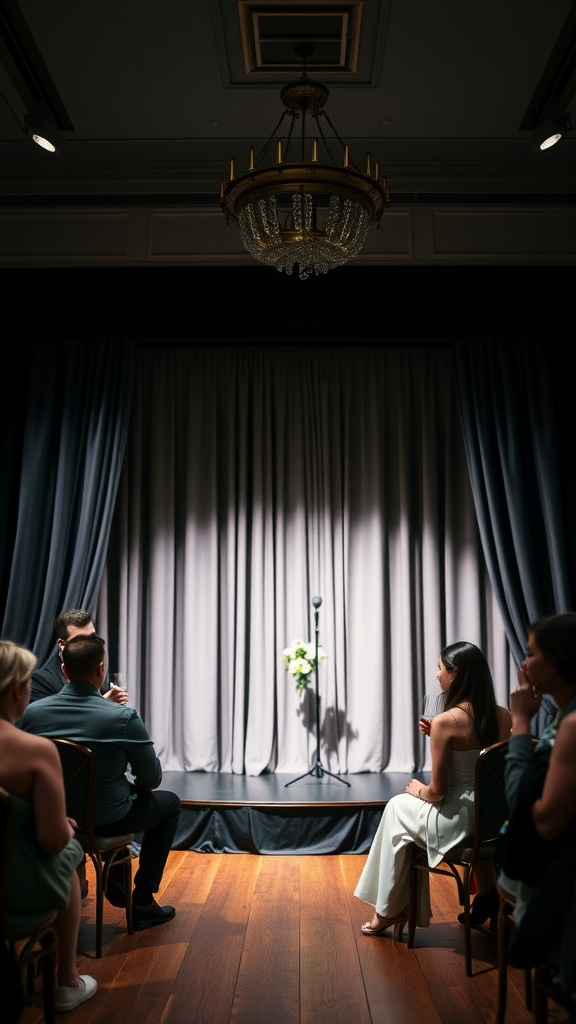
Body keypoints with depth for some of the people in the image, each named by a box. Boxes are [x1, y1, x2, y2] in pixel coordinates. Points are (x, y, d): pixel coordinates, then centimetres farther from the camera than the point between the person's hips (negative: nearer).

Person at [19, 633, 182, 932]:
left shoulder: (32, 712, -13)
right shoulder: (124, 717, -23)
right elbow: (151, 780, -11)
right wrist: (137, 785, 13)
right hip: (107, 820, -5)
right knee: (170, 802, 23)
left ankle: (116, 882, 40)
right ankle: (142, 902, 20)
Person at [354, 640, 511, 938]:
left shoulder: (445, 721, -20)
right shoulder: (503, 716, -2)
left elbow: (437, 791, -15)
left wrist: (418, 790, 6)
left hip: (458, 822, -6)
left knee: (398, 806, 22)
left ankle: (390, 909, 34)